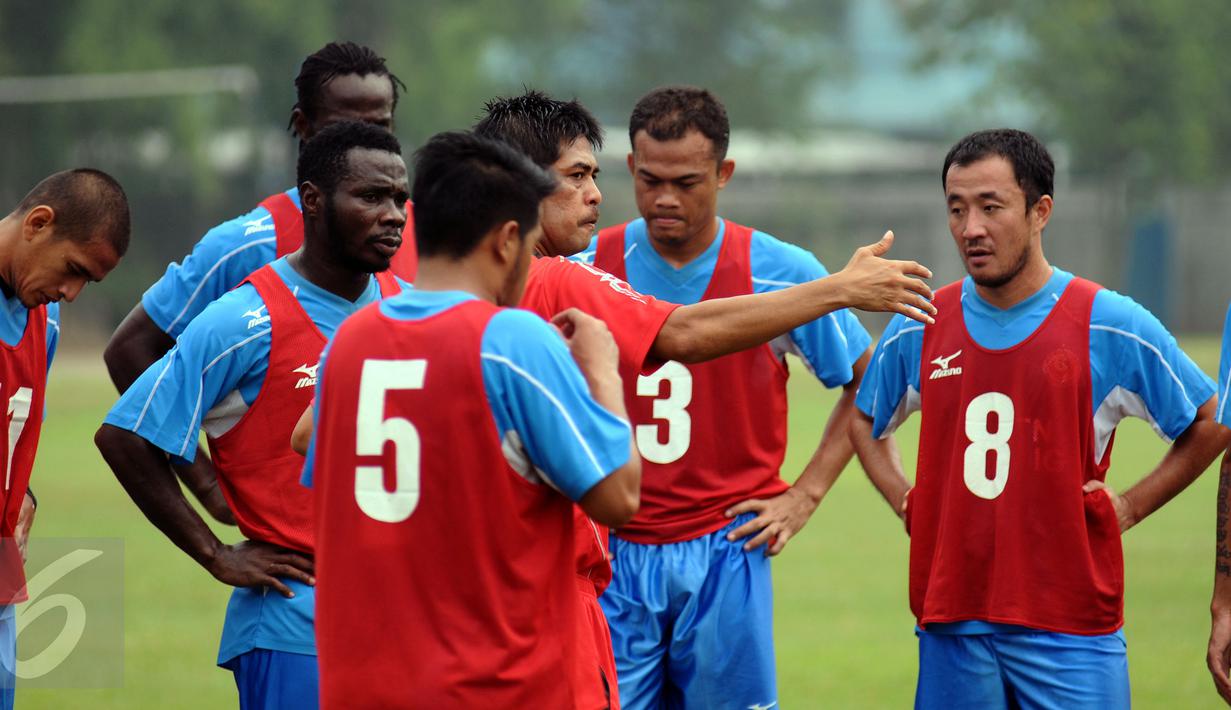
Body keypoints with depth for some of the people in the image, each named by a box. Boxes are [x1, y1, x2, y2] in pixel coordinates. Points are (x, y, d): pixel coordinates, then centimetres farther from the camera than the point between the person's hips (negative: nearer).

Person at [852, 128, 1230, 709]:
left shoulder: (1109, 325, -4)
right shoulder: (919, 330, 7)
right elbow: (863, 420, 25)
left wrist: (1130, 506, -1)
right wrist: (905, 502, 11)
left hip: (1069, 627, -3)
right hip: (951, 624, 3)